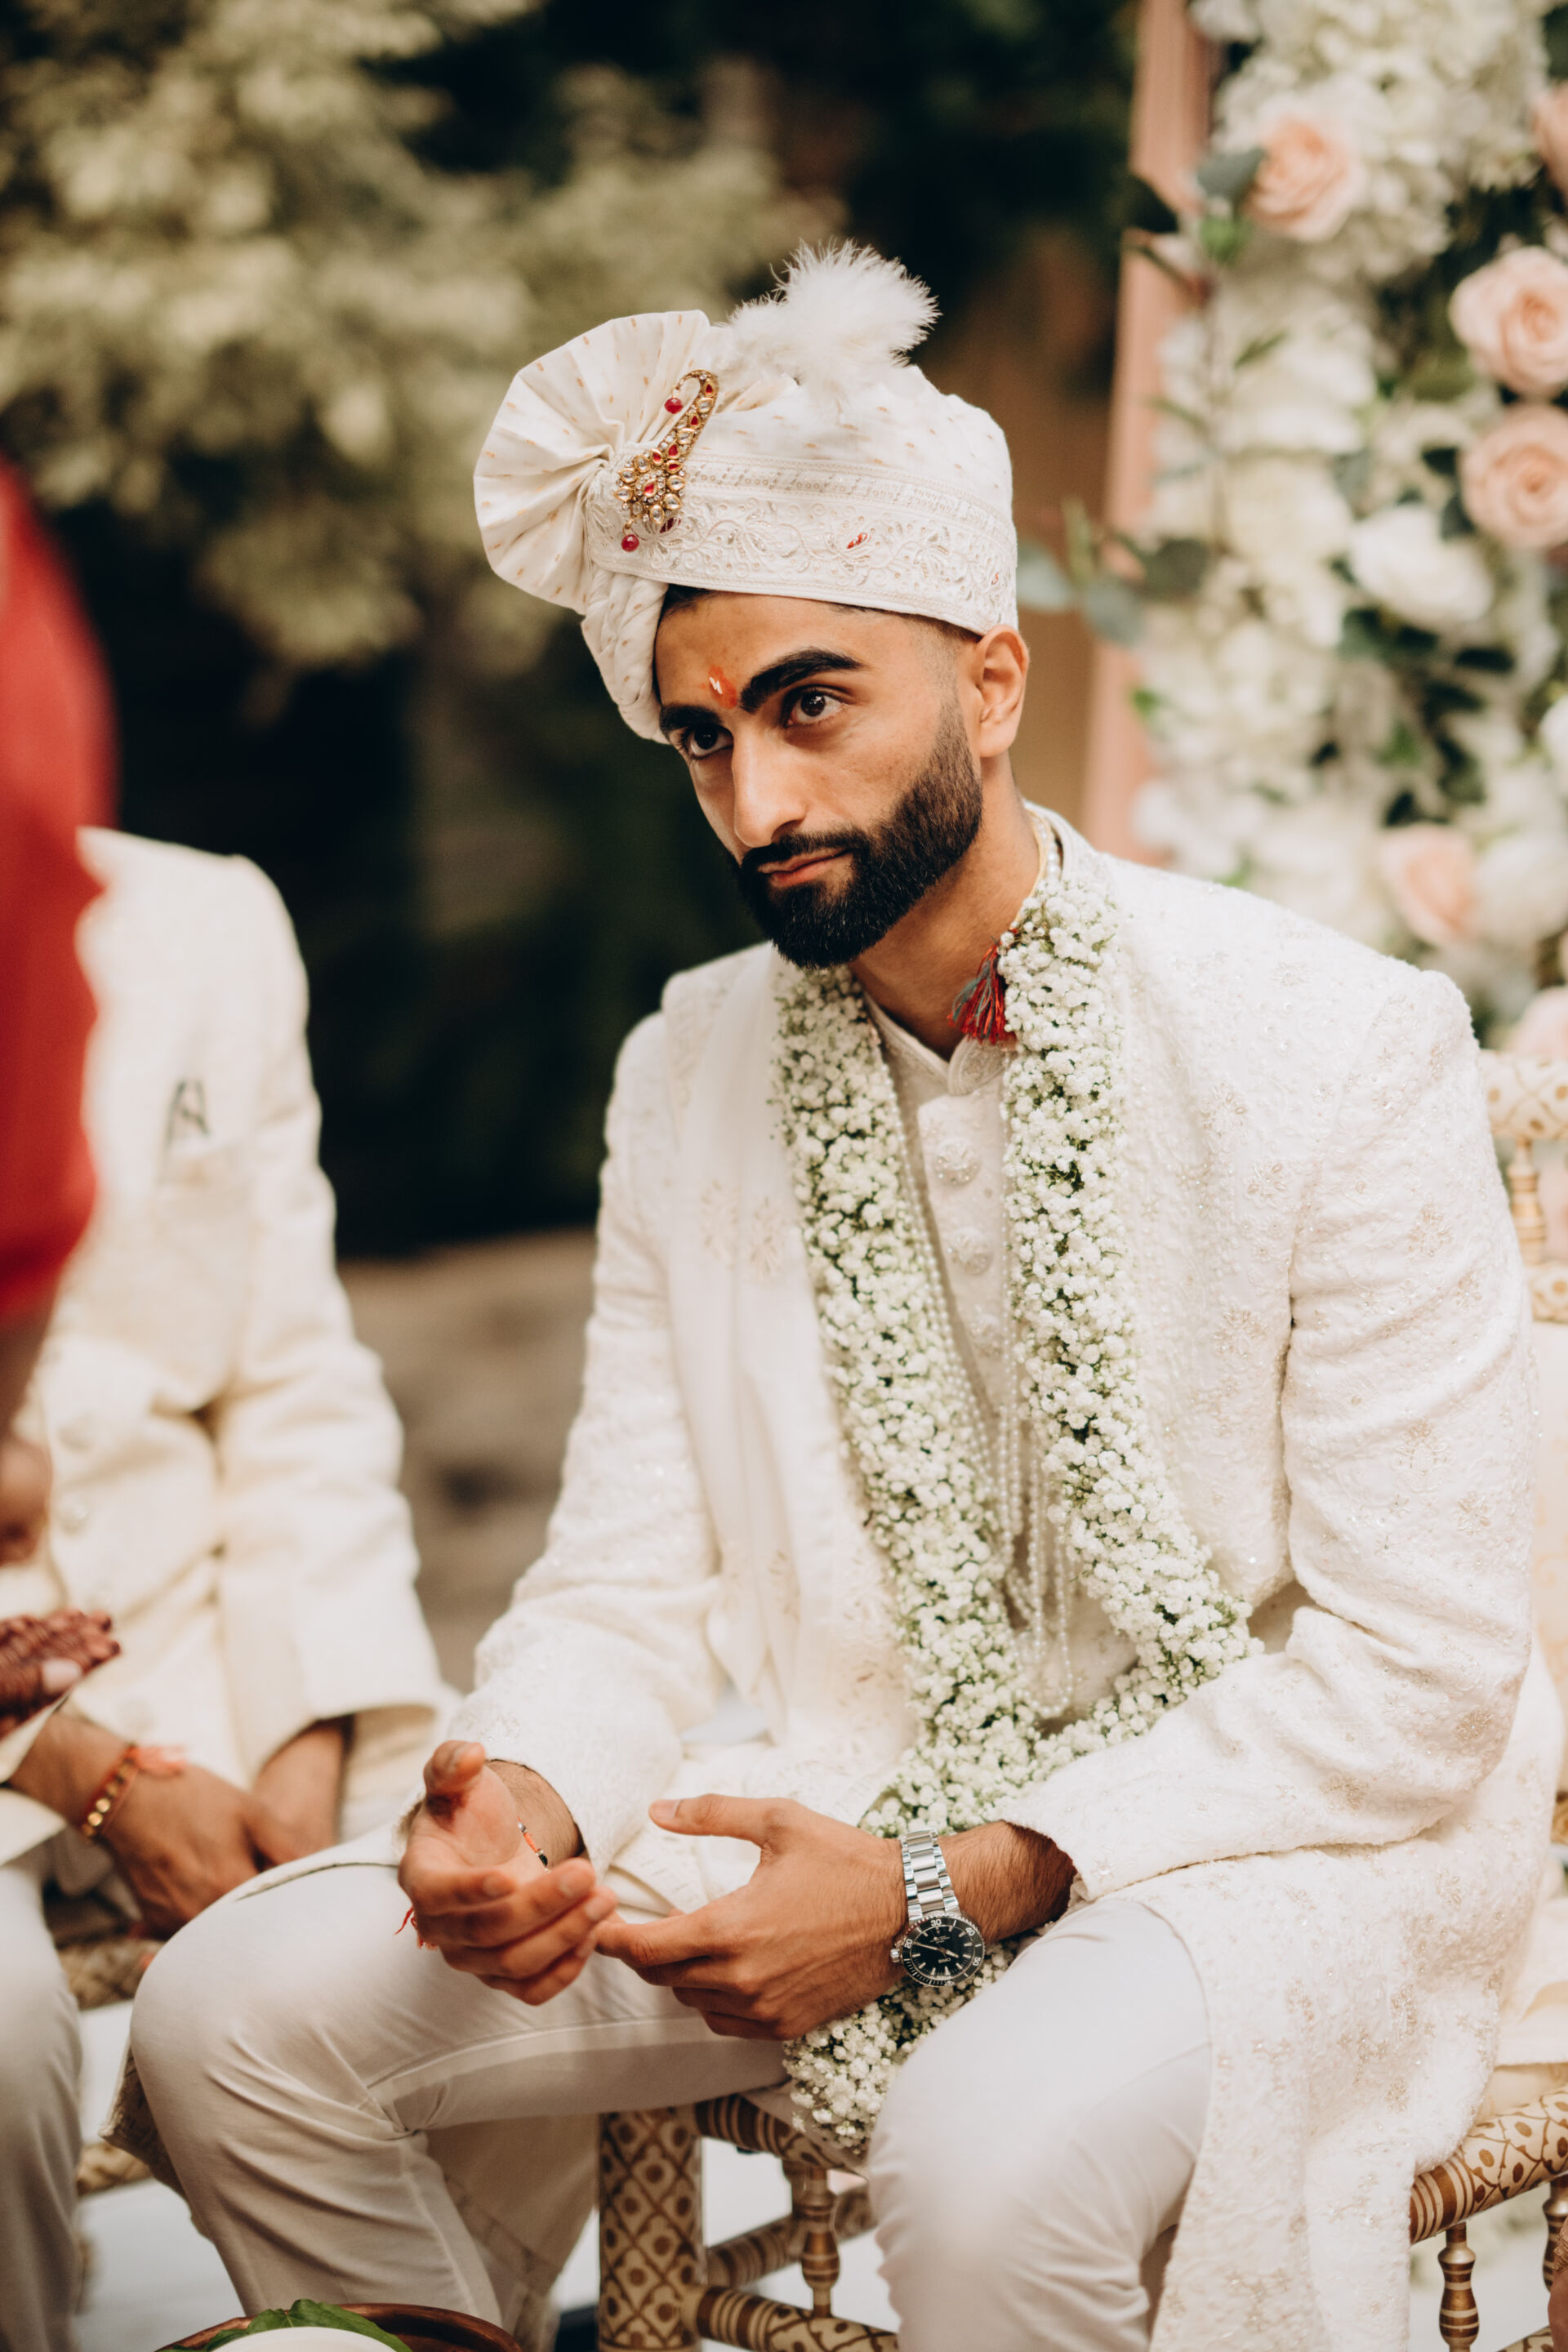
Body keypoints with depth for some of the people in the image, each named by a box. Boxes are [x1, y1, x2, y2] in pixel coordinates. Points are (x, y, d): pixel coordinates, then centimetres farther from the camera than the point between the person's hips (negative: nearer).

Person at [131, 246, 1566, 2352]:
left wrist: (947, 1894, -20)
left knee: (998, 2153, -37)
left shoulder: (1342, 1050, -13)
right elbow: (633, 1583, 5)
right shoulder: (691, 1073, 5)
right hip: (843, 1809, 5)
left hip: (1270, 1830, -5)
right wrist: (526, 1796, -19)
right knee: (236, 2019, -12)